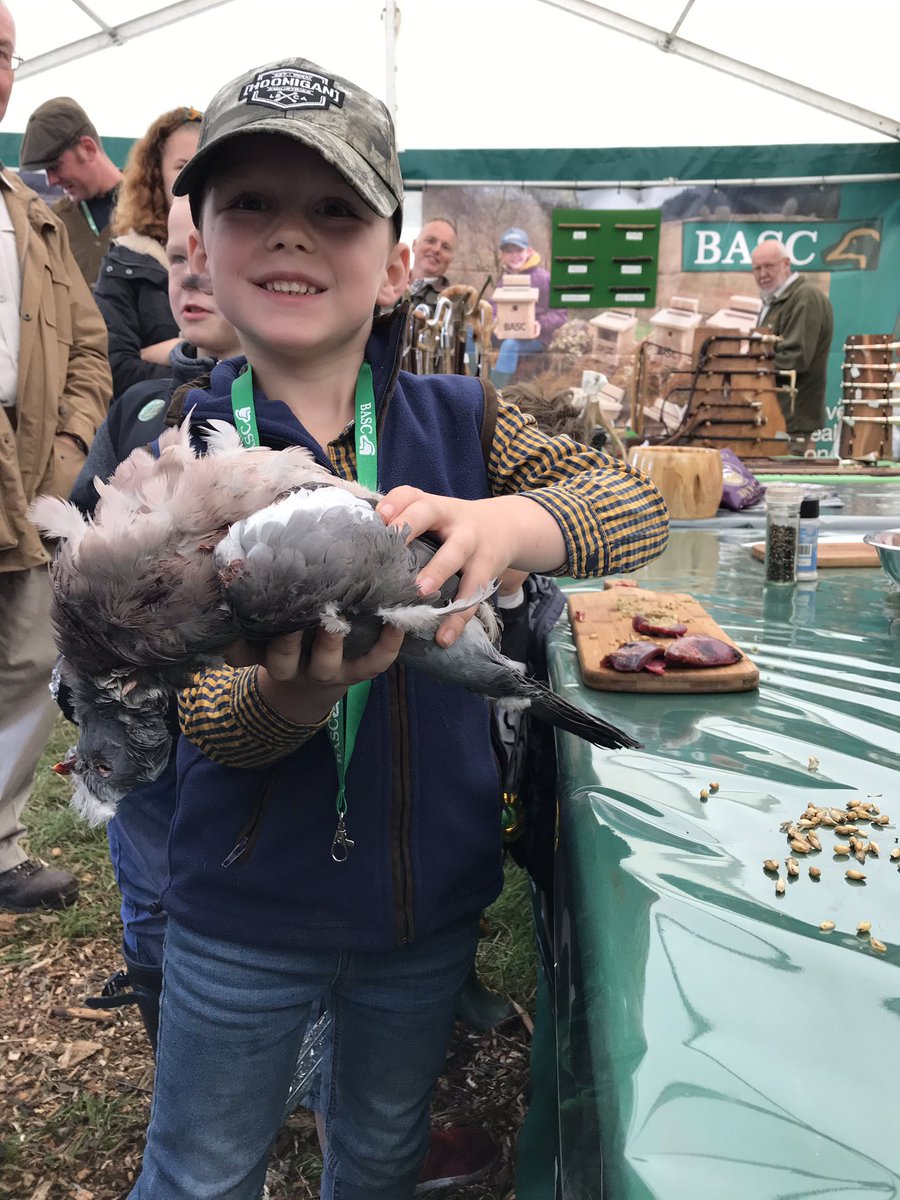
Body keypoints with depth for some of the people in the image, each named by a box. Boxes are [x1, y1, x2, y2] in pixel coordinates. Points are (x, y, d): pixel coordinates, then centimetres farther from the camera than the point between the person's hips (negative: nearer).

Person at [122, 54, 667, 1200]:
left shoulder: (457, 419, -7)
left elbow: (635, 503, -18)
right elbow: (205, 718, -18)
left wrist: (504, 521, -39)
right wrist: (294, 692, -41)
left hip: (431, 893, 2)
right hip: (244, 915, -1)